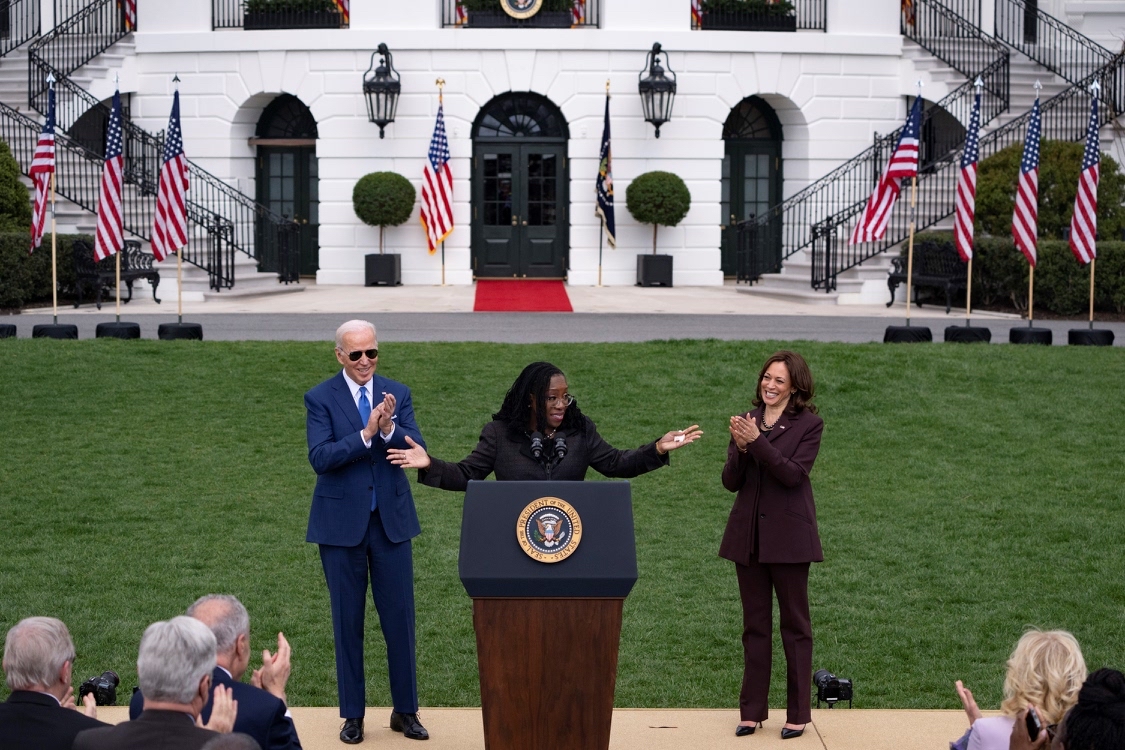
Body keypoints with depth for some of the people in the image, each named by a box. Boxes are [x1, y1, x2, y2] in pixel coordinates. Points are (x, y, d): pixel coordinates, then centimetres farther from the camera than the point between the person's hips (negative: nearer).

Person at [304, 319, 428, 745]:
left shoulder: (397, 394, 3)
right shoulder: (320, 398, -5)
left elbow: (418, 451, -6)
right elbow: (320, 457, -17)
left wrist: (390, 428, -25)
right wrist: (366, 433, -26)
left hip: (391, 520, 2)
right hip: (341, 523, -2)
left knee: (400, 617, 5)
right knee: (348, 621, 6)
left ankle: (405, 710, 18)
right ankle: (352, 714, 17)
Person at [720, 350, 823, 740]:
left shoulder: (809, 424, -4)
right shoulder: (747, 422, 7)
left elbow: (793, 474, -17)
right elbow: (730, 481, 2)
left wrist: (757, 442, -24)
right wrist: (740, 448, -17)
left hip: (788, 537, -4)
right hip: (748, 536, 4)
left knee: (795, 624, 4)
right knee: (755, 625, 10)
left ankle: (798, 714, 10)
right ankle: (752, 710, 16)